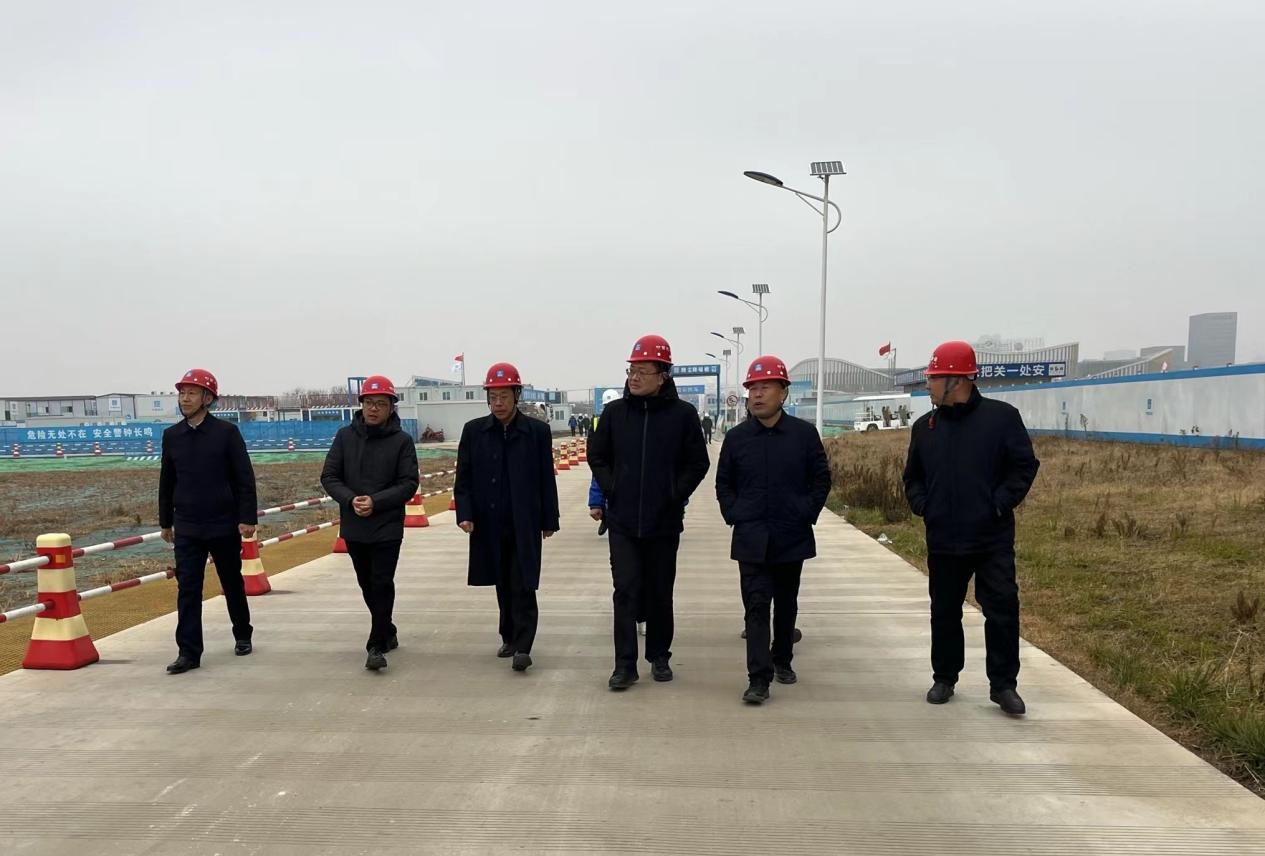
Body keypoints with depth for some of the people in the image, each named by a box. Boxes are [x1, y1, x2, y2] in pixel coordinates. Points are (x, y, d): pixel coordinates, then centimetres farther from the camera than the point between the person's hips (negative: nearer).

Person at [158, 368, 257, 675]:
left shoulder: (227, 432, -6)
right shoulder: (172, 435, 5)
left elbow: (244, 478, -7)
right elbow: (166, 481, 13)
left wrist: (247, 518, -12)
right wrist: (165, 521, 15)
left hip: (224, 525, -2)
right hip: (186, 528, 3)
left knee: (232, 584, 12)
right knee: (187, 589, -3)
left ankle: (243, 636, 31)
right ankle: (188, 652, 1)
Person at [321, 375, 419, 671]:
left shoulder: (402, 440, -5)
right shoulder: (345, 436, 2)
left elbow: (408, 484, -8)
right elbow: (329, 477, 1)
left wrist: (376, 501, -20)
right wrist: (351, 499, -16)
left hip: (387, 528, -4)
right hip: (354, 527, 4)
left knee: (382, 586, -6)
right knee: (368, 586, 15)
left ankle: (377, 646, 0)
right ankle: (388, 632, 33)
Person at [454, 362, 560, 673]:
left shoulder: (537, 431, -2)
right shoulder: (473, 431, 2)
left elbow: (546, 479, 1)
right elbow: (463, 477, 4)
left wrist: (549, 521, 3)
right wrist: (465, 514, -8)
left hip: (525, 525, -2)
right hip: (489, 526, 2)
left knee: (523, 587, -5)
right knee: (503, 586, 13)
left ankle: (522, 647, -2)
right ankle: (509, 638, 26)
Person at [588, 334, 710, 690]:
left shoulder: (682, 414, -5)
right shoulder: (614, 412, 1)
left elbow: (698, 462, 1)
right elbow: (597, 456, 11)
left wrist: (676, 494, -6)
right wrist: (610, 489, 0)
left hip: (664, 522, -1)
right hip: (622, 522, 1)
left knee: (661, 593, 11)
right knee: (626, 591, -2)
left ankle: (659, 657, 26)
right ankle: (625, 664, 2)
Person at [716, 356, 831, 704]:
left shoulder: (804, 434, -2)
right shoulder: (736, 437, 1)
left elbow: (821, 479, 5)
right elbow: (723, 483, 11)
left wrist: (808, 513, -4)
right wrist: (734, 515, 0)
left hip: (792, 538, 1)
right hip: (751, 540, 0)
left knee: (786, 603, 16)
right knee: (756, 606, -6)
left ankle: (782, 660, 35)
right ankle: (759, 678, -6)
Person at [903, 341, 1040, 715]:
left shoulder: (1001, 417, -6)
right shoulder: (925, 426, 7)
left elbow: (1025, 465, -5)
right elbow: (913, 476, 16)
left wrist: (1000, 504, -13)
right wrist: (922, 506, 0)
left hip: (993, 538, -4)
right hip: (943, 540, 4)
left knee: (1002, 610, -1)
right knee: (944, 613, 12)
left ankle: (1003, 684, 13)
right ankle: (944, 678, 27)